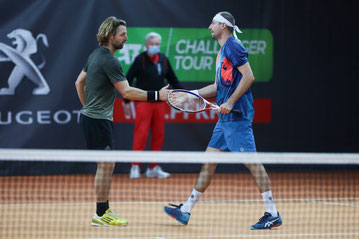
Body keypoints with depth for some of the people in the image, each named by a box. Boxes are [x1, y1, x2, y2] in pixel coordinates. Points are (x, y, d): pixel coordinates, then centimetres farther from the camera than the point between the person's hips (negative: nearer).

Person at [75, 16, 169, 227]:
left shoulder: (96, 55, 12)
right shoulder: (110, 61, -18)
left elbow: (79, 82, 22)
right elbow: (127, 92, -22)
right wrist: (156, 95, -22)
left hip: (90, 115, 10)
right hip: (98, 120, -10)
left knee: (107, 166, 14)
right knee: (106, 165, -6)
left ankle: (104, 209, 21)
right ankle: (101, 215, -3)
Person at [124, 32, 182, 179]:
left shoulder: (163, 60, 8)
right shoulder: (140, 59, -5)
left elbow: (172, 79, 19)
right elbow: (128, 80, -4)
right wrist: (126, 101, -7)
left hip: (159, 103, 5)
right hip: (143, 102, -5)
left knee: (159, 135, 5)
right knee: (141, 134, -10)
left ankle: (153, 169, 12)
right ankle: (135, 167, -3)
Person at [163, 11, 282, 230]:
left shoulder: (233, 46, -9)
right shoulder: (222, 51, 21)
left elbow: (249, 76, -17)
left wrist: (231, 102, -19)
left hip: (237, 115, -10)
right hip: (225, 117, 10)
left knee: (251, 161, -11)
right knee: (209, 160, 11)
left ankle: (273, 214, -9)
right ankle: (186, 211, 16)